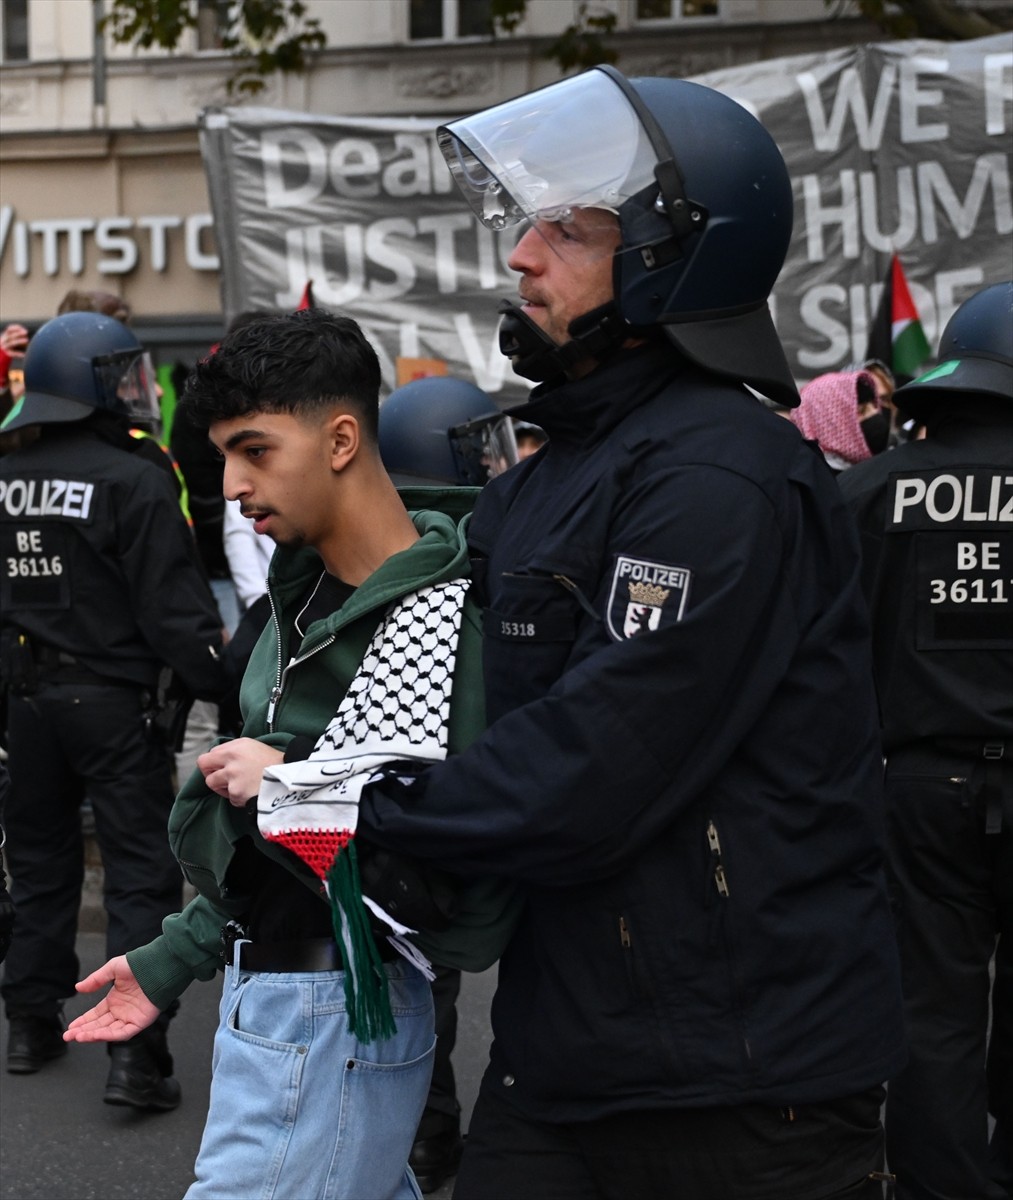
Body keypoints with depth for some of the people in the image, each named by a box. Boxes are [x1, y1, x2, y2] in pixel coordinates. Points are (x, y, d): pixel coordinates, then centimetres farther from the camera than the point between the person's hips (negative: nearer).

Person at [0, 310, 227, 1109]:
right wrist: (221, 683, -11)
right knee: (141, 871, -1)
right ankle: (136, 1053, -5)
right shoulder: (134, 482, -16)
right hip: (112, 698, -6)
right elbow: (172, 609, -18)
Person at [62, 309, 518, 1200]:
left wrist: (289, 786, -20)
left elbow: (471, 887, -25)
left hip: (335, 1021, -9)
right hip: (270, 989, 9)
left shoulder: (437, 619, -20)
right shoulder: (308, 597, 9)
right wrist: (177, 958, 20)